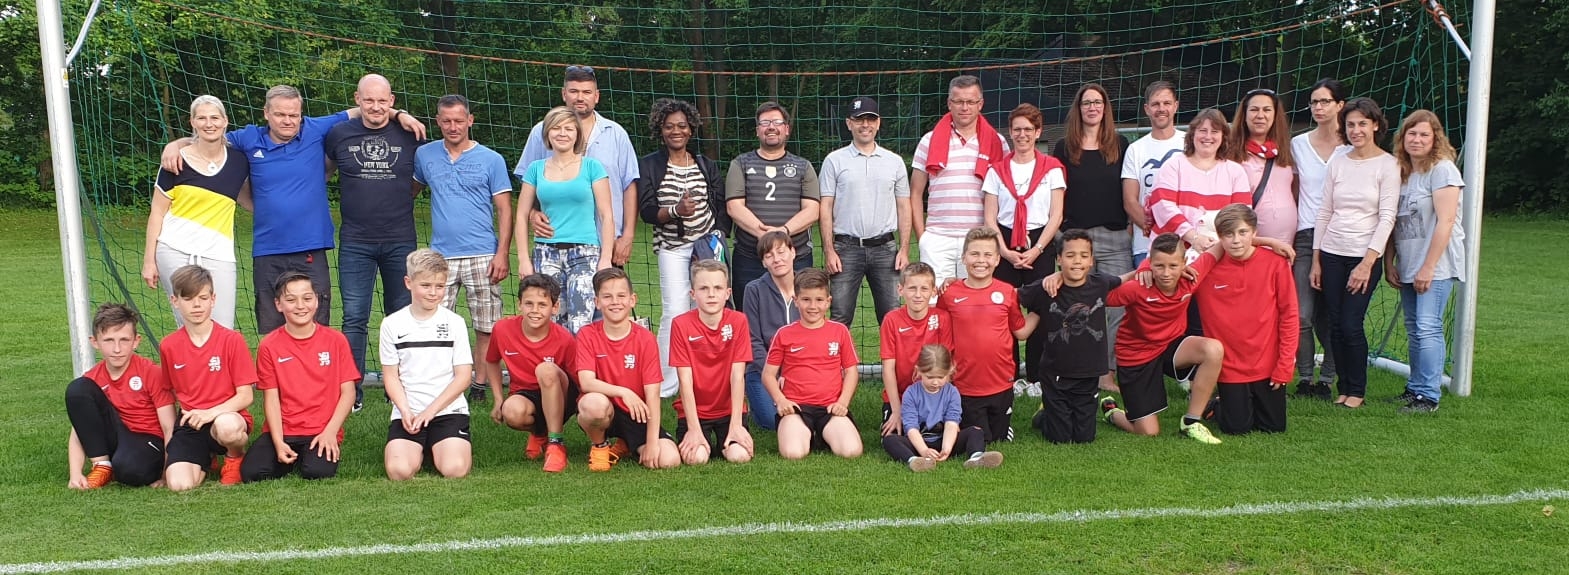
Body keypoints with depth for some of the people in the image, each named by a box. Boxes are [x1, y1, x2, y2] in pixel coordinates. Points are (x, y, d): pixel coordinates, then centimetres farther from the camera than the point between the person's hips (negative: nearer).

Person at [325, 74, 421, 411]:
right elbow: (324, 170, 18)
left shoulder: (409, 136, 2)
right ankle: (351, 392, 6)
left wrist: (398, 200, 7)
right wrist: (363, 198, 11)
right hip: (355, 242, 0)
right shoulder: (339, 134, 2)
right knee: (354, 318, -1)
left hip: (400, 241, 1)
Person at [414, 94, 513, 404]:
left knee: (486, 328, 2)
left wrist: (502, 253, -8)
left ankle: (481, 386, 13)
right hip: (441, 255, 2)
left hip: (482, 256, -2)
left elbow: (504, 209, 1)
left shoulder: (491, 160, 3)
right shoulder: (424, 155, 9)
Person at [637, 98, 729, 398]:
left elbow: (722, 207, 12)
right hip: (672, 247, -2)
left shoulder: (707, 165, 13)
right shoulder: (649, 165, 4)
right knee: (675, 312, -12)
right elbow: (646, 211, -5)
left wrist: (717, 239, -2)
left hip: (708, 246, 3)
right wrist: (675, 211, -22)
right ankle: (666, 385, -4)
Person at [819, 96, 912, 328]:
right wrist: (829, 250, -7)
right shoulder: (834, 160, 5)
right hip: (847, 248, -2)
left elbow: (903, 207, 11)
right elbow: (825, 207, 2)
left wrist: (904, 249, 2)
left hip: (885, 247, 2)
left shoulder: (895, 162, 11)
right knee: (840, 317, -1)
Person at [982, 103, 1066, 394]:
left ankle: (1036, 378, 6)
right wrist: (1005, 251, -8)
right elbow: (990, 217, 4)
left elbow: (1056, 215, 1)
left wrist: (1036, 249, -9)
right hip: (1005, 246, 1)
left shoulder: (1052, 168, 5)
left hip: (1041, 245, -1)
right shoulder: (997, 169, 9)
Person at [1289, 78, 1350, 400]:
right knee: (1302, 314, -5)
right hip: (1306, 236, 2)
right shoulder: (1298, 144, 9)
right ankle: (1304, 379, 6)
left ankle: (1326, 379, 13)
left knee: (1331, 315, 3)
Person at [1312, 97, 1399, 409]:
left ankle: (1357, 390, 10)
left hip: (1365, 257, -4)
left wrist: (1368, 262, -16)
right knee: (1336, 325, 4)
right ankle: (1343, 388, 17)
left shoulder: (1388, 165, -4)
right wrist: (1316, 259, 8)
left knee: (1352, 325, -7)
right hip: (1331, 255, 4)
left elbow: (1387, 217, -9)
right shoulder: (1337, 164, 8)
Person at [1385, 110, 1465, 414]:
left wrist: (1428, 267, -17)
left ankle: (1429, 396, -7)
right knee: (1413, 329, 10)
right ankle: (1415, 389, 17)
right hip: (1408, 266, 7)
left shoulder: (1442, 169, -9)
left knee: (1428, 328, -11)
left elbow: (1445, 221, -15)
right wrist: (1389, 262, 7)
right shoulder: (1401, 171, 11)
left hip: (1435, 265, -7)